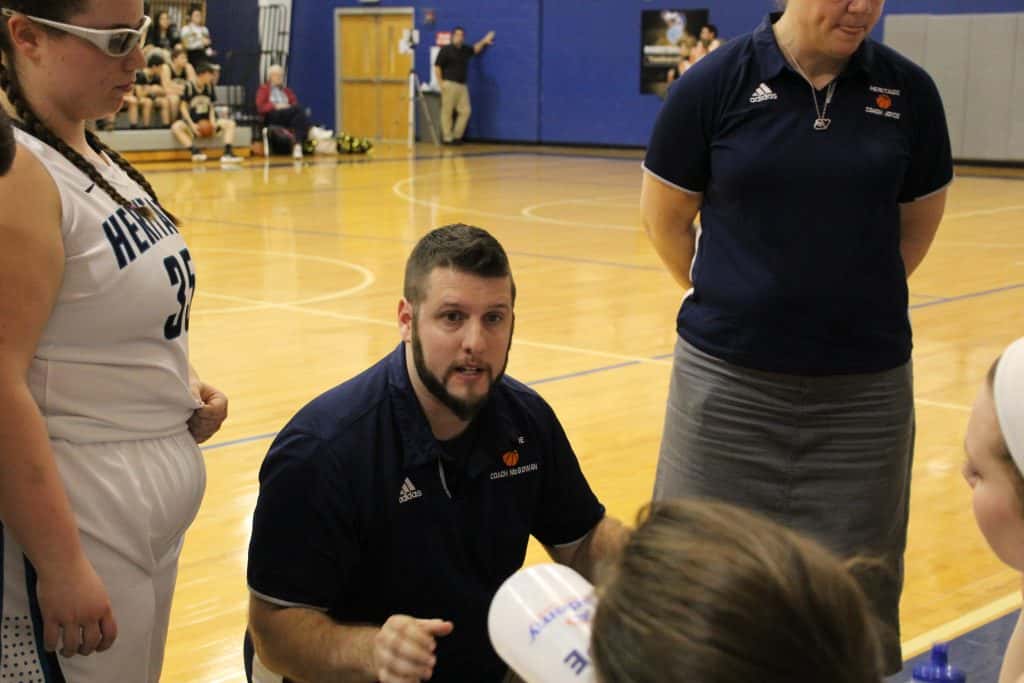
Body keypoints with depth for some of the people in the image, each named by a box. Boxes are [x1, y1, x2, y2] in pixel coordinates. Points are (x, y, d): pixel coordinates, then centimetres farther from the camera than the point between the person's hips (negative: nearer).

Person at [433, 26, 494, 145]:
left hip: (462, 85, 6)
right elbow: (437, 67, -4)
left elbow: (475, 49, 36)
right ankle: (447, 138, -2)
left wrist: (483, 42, 22)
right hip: (449, 84, -6)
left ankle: (457, 136, 9)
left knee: (465, 111, 0)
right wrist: (441, 82, -11)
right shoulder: (446, 50, -3)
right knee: (447, 112, -5)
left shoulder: (465, 50, 15)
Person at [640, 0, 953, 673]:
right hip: (730, 378, -1)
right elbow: (665, 218, 5)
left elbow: (918, 223, 12)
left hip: (866, 384, 2)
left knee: (854, 589, 9)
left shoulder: (908, 90, -1)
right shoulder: (715, 84, -6)